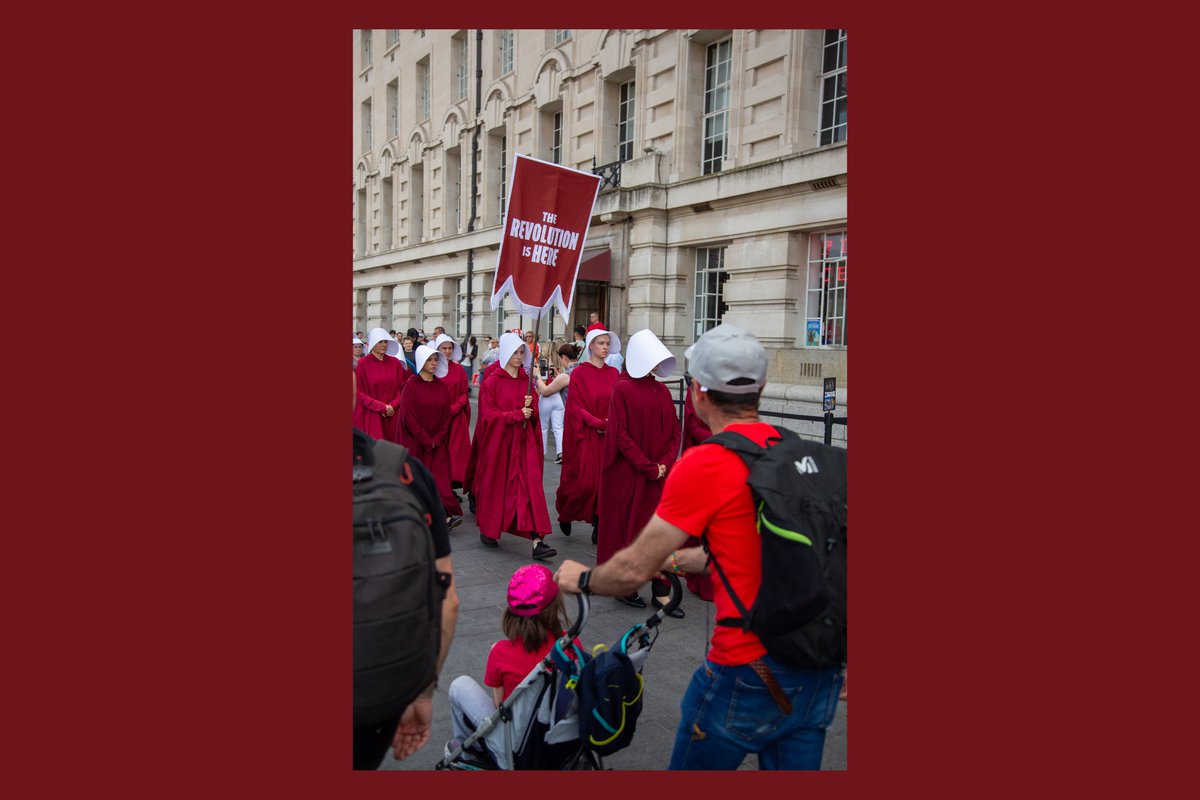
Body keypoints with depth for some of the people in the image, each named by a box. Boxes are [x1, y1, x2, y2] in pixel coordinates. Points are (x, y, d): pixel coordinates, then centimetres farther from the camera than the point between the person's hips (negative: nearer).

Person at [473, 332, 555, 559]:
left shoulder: (526, 380, 10)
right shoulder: (493, 381, -4)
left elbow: (534, 413, 13)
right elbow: (489, 413, -10)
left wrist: (530, 408, -10)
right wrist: (517, 414, -17)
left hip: (523, 441, 3)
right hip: (499, 440, -3)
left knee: (530, 486, -6)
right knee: (495, 485, 7)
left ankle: (537, 541, -12)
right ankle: (488, 531, 29)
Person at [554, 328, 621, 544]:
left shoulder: (613, 373, 9)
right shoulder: (579, 373, -4)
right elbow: (576, 406, -8)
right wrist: (598, 423, -16)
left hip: (608, 436, 4)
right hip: (586, 436, -4)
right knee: (585, 481, -3)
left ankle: (599, 526, 8)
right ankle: (565, 513, 24)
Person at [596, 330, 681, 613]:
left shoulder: (662, 391, 9)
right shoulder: (623, 389, -8)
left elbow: (674, 432, 9)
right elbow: (620, 435, -12)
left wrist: (665, 464, -6)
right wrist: (647, 467, -14)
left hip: (660, 472, 5)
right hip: (628, 473, -5)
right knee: (627, 528, 6)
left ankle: (661, 592, 11)